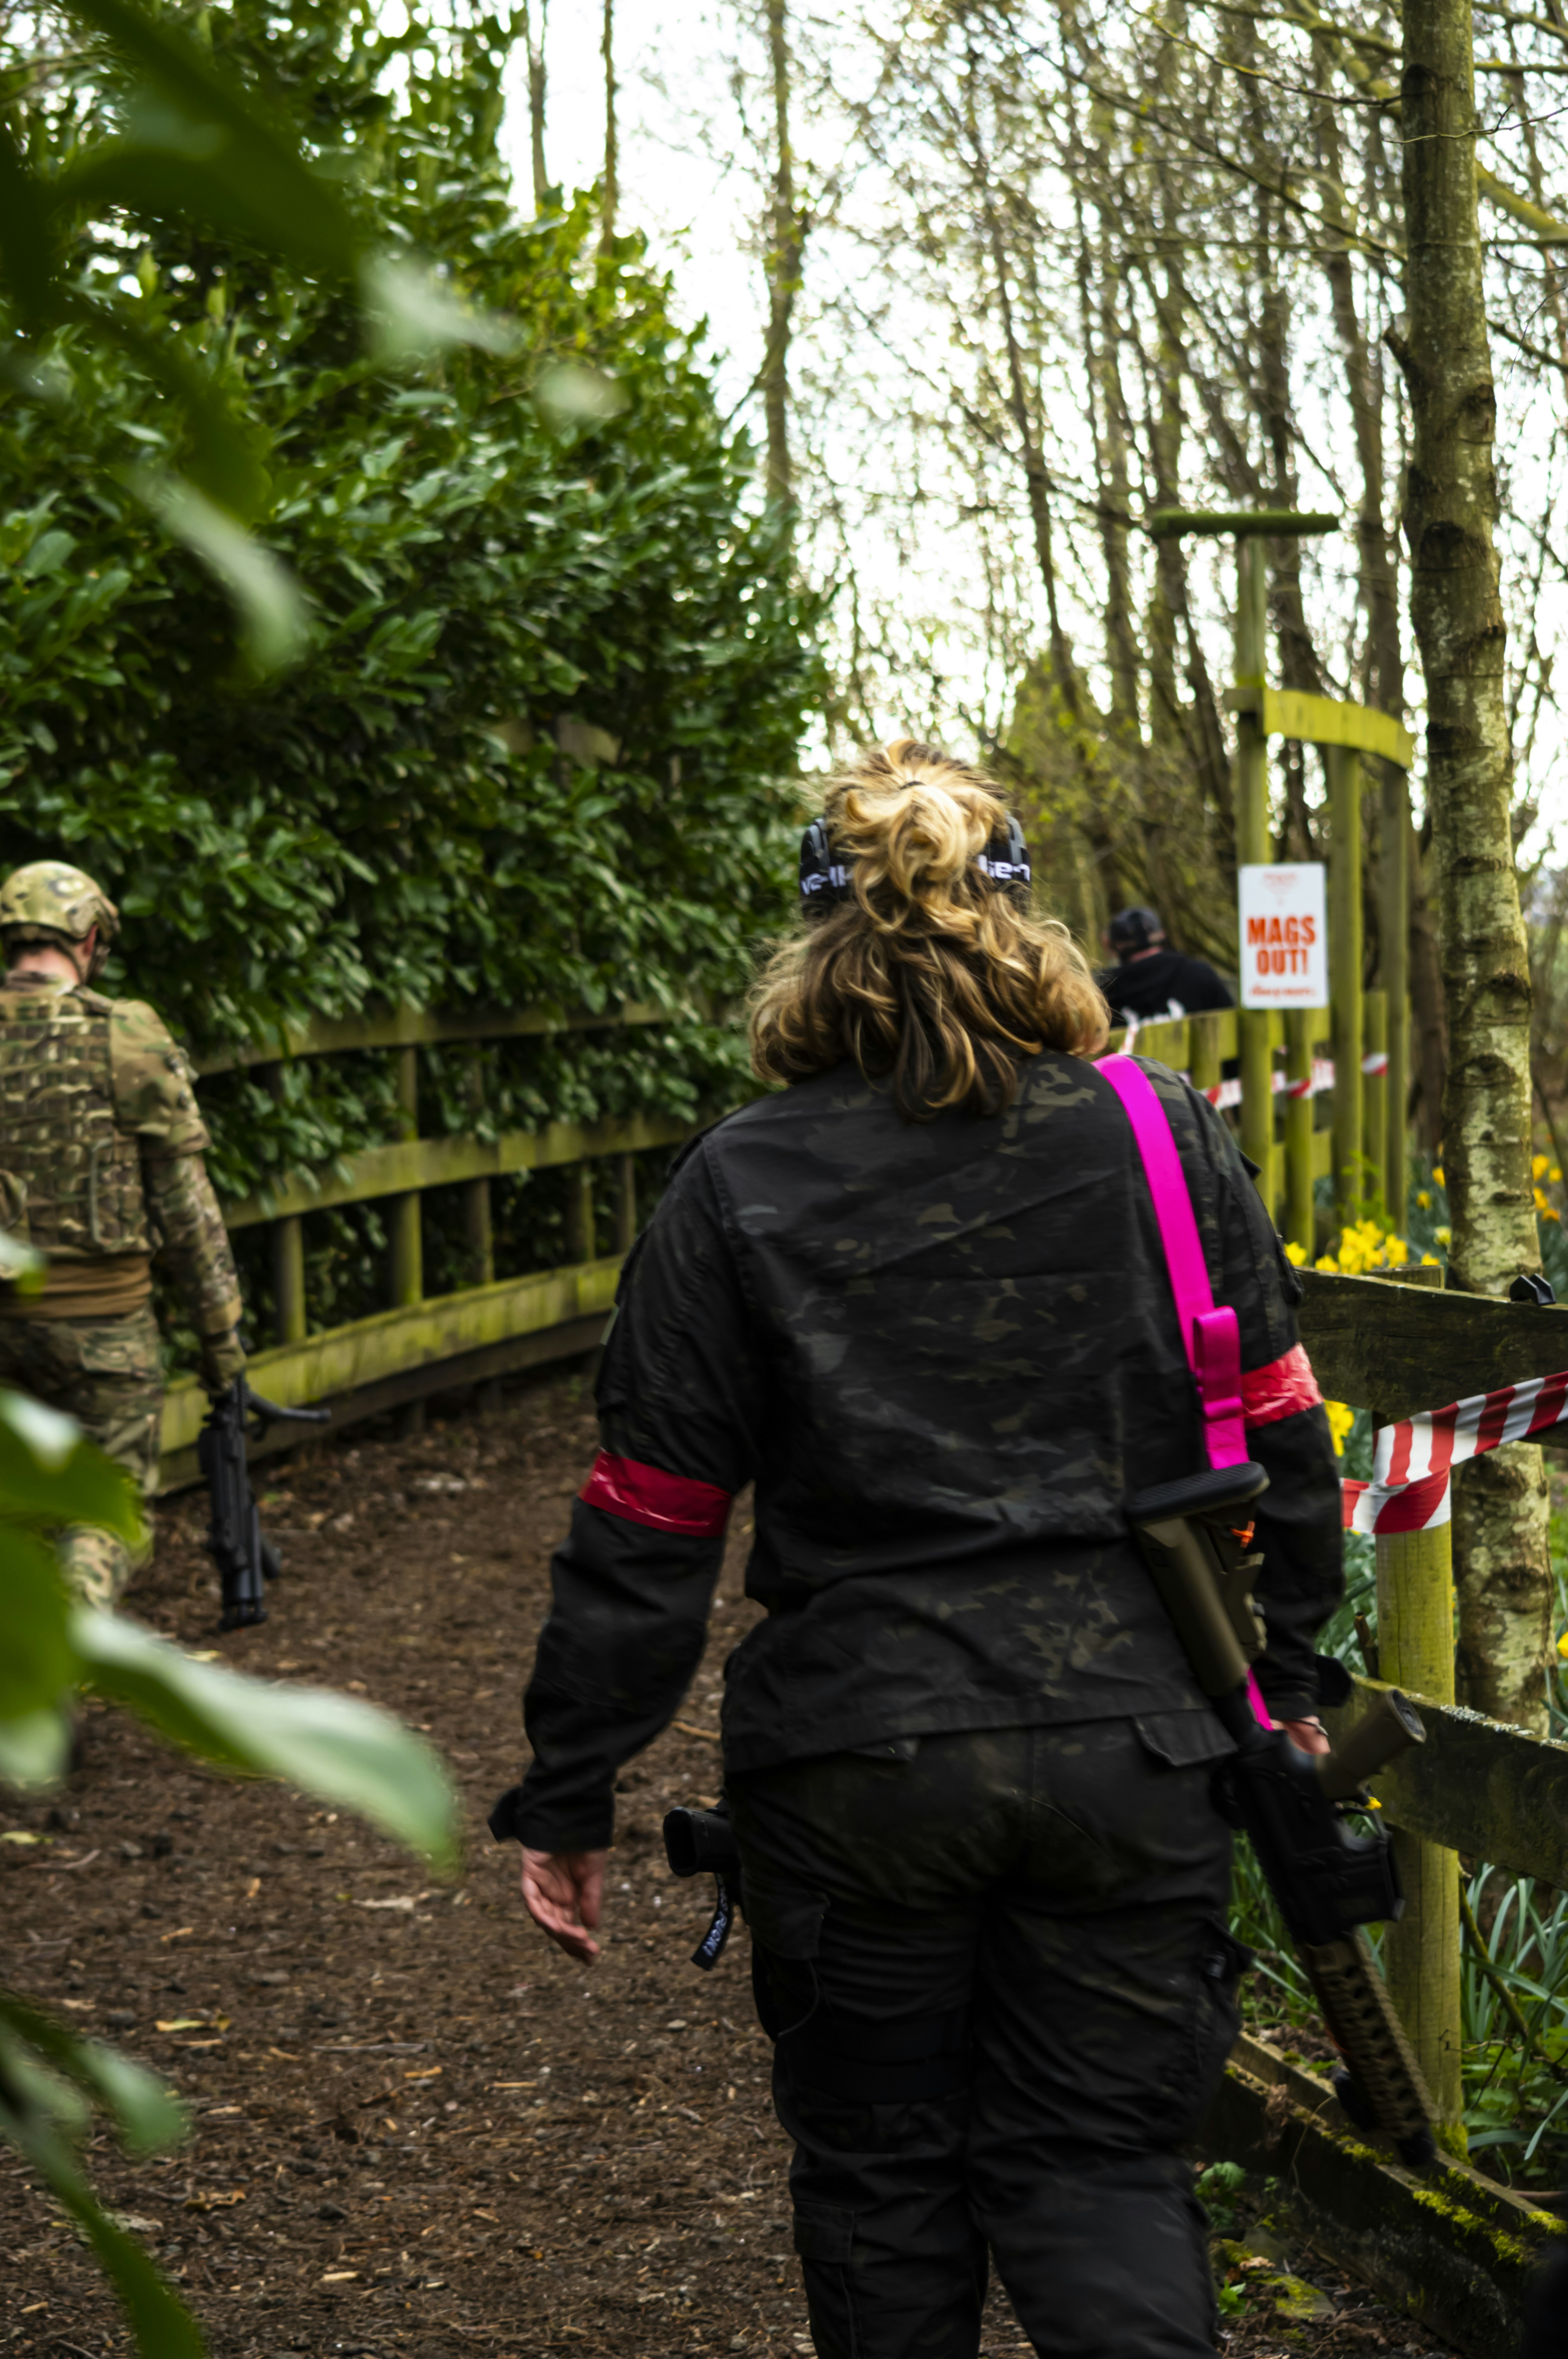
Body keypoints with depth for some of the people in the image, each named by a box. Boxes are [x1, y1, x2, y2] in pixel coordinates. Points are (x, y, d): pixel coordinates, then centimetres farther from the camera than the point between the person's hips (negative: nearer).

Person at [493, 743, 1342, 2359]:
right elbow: (1282, 1436, 5)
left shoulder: (737, 1189, -4)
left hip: (854, 1757, -1)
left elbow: (644, 1531, -4)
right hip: (1124, 1740, 1)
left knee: (879, 2171, 17)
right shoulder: (1162, 1136, 0)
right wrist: (1285, 1674, 18)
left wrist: (566, 1798, 4)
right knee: (1099, 2163, 11)